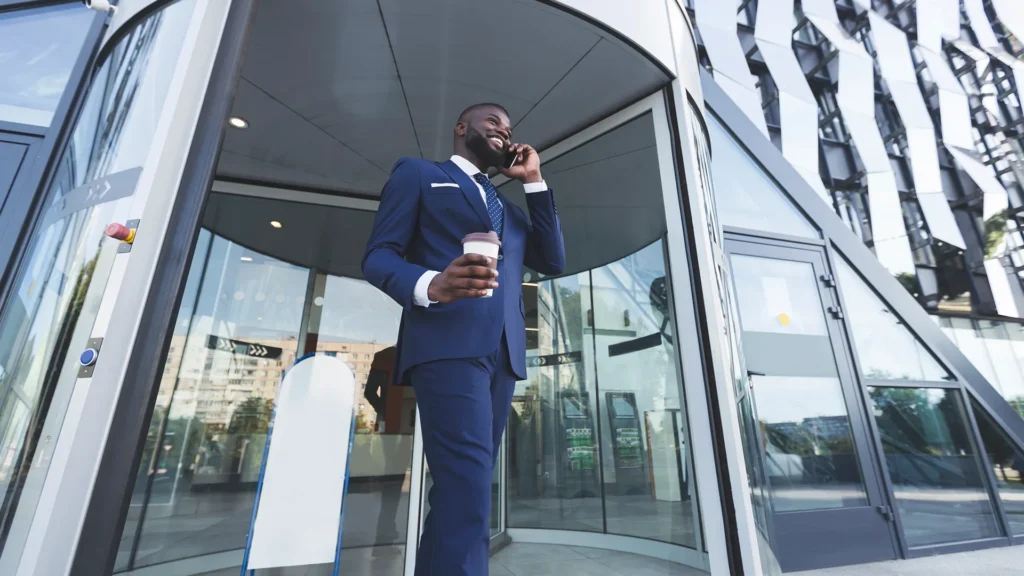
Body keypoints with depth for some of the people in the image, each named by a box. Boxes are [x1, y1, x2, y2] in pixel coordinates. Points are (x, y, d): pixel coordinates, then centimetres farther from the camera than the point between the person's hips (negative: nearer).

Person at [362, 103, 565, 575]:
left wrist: (533, 182, 16)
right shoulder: (417, 173, 13)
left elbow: (553, 261, 16)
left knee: (463, 487, 9)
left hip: (502, 352, 6)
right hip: (446, 343, -6)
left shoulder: (508, 208, 30)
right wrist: (430, 285, -22)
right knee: (466, 488, -16)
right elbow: (378, 255, 1)